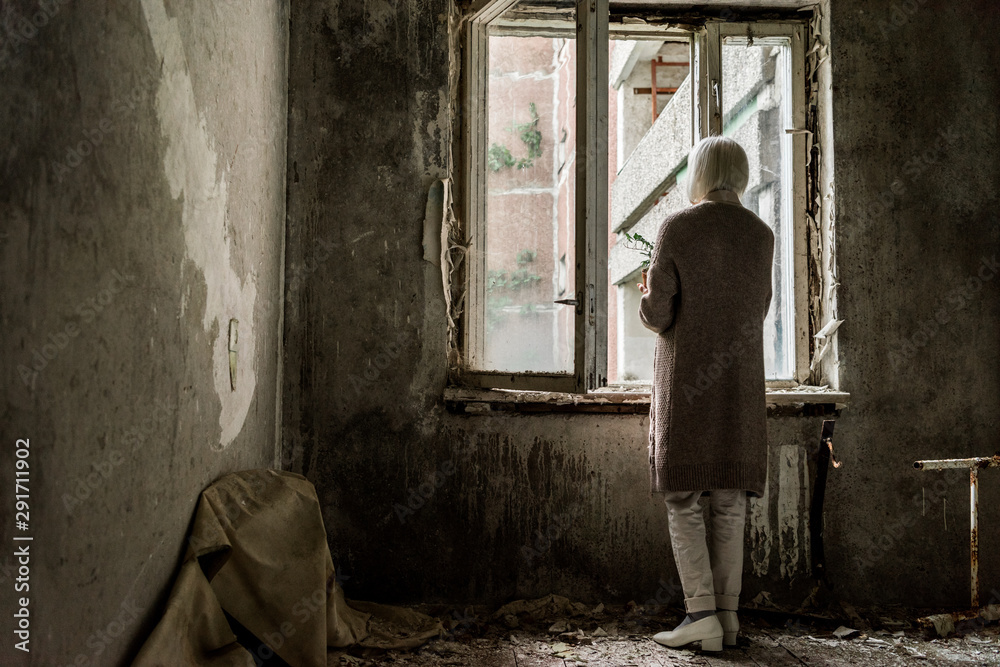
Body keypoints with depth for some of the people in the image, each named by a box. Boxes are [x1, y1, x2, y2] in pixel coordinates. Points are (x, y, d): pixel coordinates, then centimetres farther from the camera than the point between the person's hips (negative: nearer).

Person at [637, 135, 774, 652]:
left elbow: (657, 313, -10)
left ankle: (701, 612, -5)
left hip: (686, 381, -4)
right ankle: (726, 614, 11)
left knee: (683, 499, 1)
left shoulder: (676, 228, -6)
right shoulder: (761, 235, 7)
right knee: (729, 503, 8)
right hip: (742, 383, 4)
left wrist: (646, 302, 14)